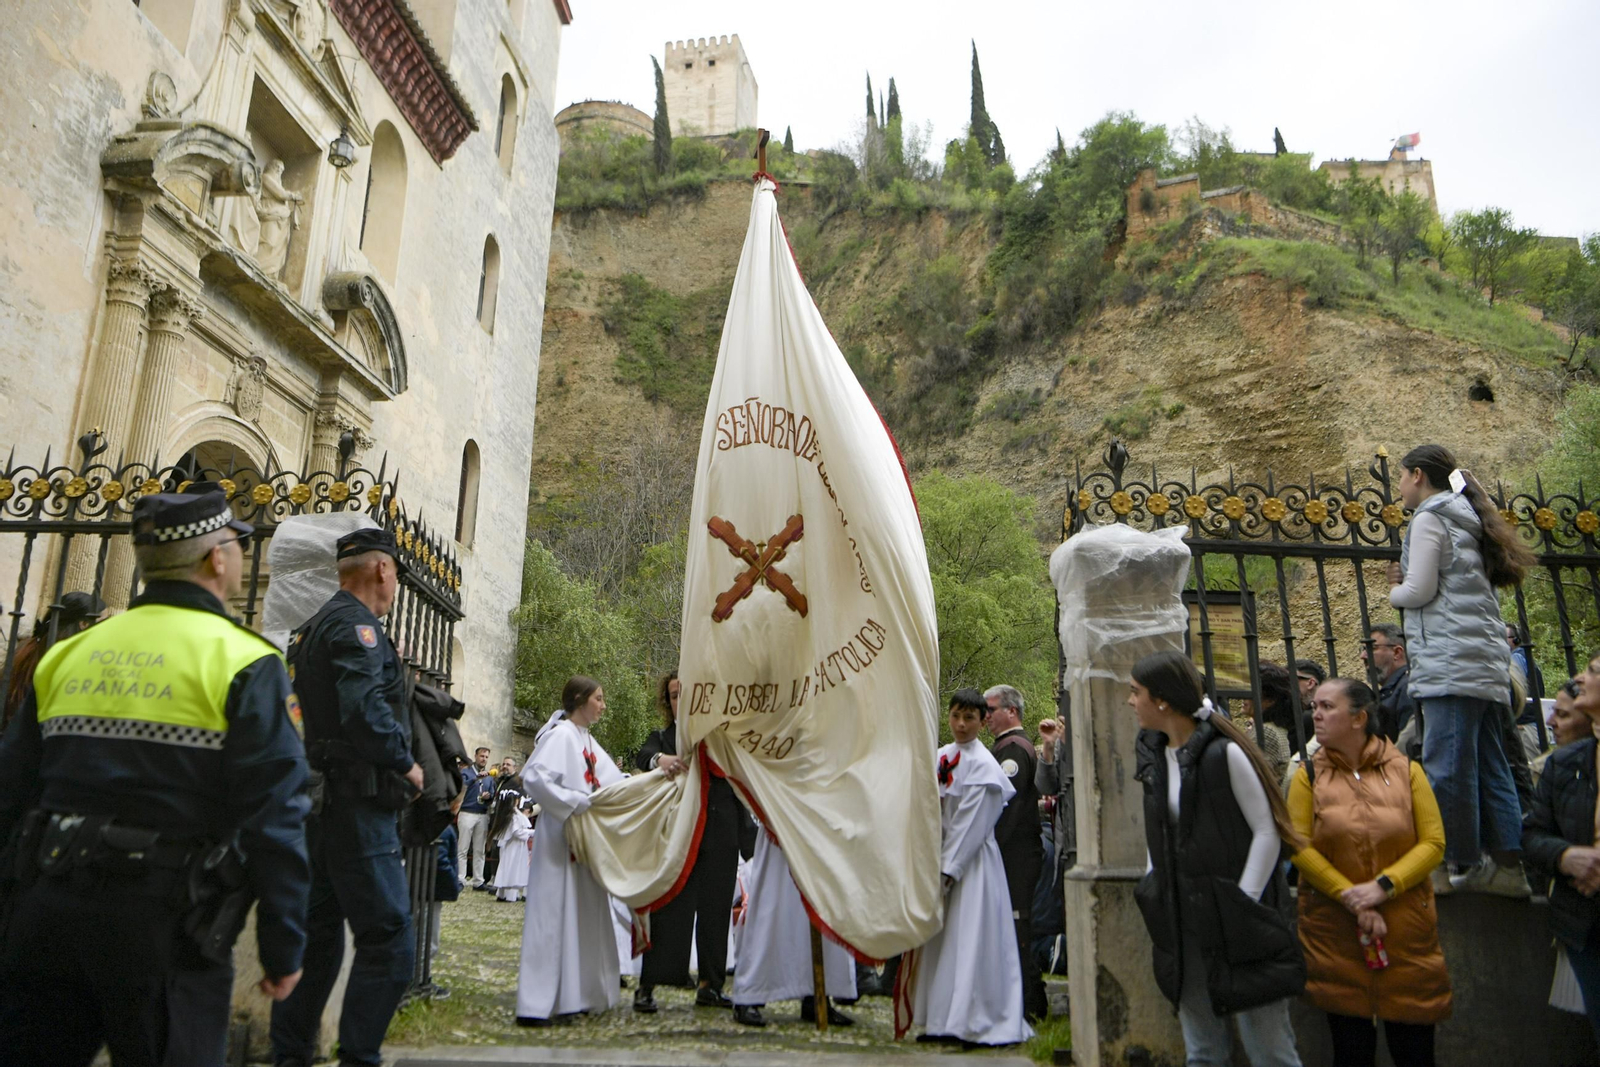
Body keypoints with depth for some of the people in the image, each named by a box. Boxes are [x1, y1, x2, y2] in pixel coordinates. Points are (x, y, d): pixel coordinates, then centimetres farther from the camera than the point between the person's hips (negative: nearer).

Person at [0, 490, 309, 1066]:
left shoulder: (67, 653, 9)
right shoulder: (244, 663, -9)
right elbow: (273, 818, -14)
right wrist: (283, 947, -7)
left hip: (48, 910, 5)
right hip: (165, 923, -4)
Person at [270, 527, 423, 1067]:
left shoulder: (313, 627, 20)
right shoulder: (354, 623, -12)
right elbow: (366, 710, -26)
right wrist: (406, 764, -12)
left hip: (318, 803, 11)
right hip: (355, 805, -11)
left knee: (318, 937, 18)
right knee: (388, 942, -8)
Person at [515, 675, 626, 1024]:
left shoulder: (587, 740, 14)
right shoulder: (561, 735, -12)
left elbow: (612, 784, 19)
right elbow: (533, 776, -24)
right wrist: (577, 803, -23)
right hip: (560, 841, -9)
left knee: (584, 915, 12)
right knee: (553, 916, -6)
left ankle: (577, 993, 22)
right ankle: (536, 1005, 0)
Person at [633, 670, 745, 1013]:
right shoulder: (663, 738, 9)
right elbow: (642, 756, -12)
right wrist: (659, 759, -33)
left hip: (721, 834, 2)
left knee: (716, 907, 6)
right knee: (671, 907, -6)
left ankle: (710, 983, 16)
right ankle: (648, 984, 0)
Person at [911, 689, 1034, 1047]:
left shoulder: (983, 766, -12)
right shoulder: (941, 757, 8)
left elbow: (971, 825, -15)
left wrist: (948, 869, -15)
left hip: (972, 863, -7)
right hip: (943, 859, 7)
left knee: (970, 940, -3)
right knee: (942, 941, 11)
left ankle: (978, 1022, 7)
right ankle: (944, 1020, 20)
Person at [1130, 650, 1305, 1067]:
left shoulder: (1224, 752, -13)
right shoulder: (1154, 758, 7)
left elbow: (1267, 833, -11)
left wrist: (1243, 907, -15)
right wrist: (1157, 909, 10)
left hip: (1239, 922, -6)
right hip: (1182, 925, 7)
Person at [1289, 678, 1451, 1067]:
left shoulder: (1406, 771, 2)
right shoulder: (1309, 776, 2)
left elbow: (1433, 842, -3)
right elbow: (1299, 847, -5)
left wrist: (1384, 885, -15)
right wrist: (1349, 897, -14)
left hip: (1405, 930, 0)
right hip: (1334, 932, 0)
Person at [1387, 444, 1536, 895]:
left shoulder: (1429, 517, -3)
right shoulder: (1465, 519, 23)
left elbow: (1420, 591, -11)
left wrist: (1395, 592, 9)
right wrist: (1407, 584, 12)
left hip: (1451, 662, -10)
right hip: (1488, 662, 10)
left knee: (1447, 767, -9)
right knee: (1490, 768, 8)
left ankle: (1460, 863, -7)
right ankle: (1507, 865, 8)